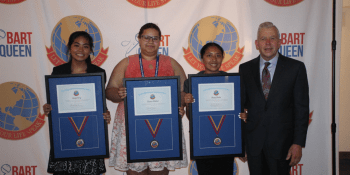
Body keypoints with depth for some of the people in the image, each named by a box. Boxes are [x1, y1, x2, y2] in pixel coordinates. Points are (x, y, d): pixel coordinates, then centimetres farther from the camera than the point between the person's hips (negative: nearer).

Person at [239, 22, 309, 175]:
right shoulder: (245, 69, 5)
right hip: (253, 142, 2)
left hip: (281, 142, -2)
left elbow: (302, 108, -2)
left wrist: (298, 143, -8)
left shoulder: (295, 68, -1)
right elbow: (241, 103, 6)